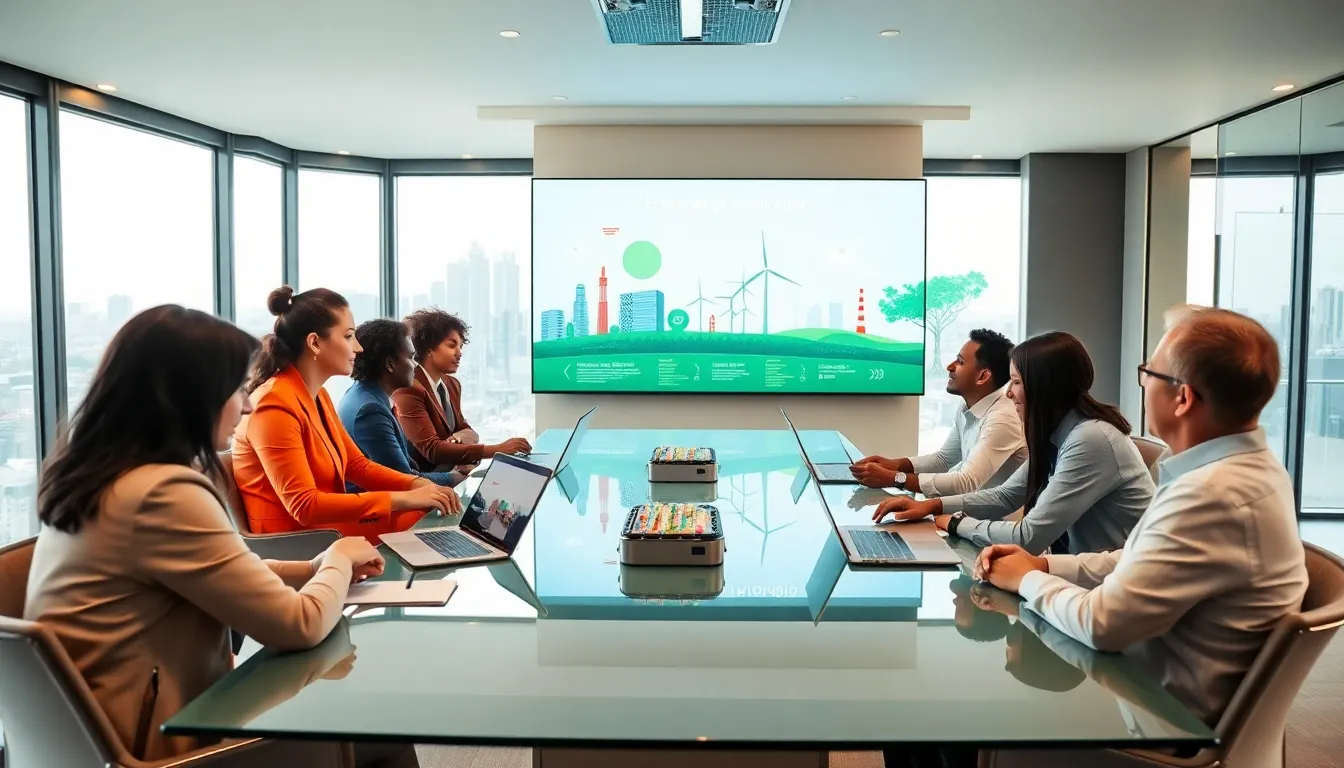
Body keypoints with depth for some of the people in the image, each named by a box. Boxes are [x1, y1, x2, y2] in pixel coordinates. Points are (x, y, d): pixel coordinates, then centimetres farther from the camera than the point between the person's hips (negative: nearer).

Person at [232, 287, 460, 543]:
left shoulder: (317, 396, 8)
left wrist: (418, 485, -5)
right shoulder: (276, 406, -20)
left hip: (324, 526, 8)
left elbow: (357, 465, 12)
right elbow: (304, 506, -26)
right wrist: (402, 499, -26)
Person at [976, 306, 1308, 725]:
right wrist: (1043, 565, 0)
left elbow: (1101, 623, -28)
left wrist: (1029, 580, -9)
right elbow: (1135, 563, 11)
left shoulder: (1212, 494, -31)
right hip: (1169, 694, 8)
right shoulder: (1246, 465, 2)